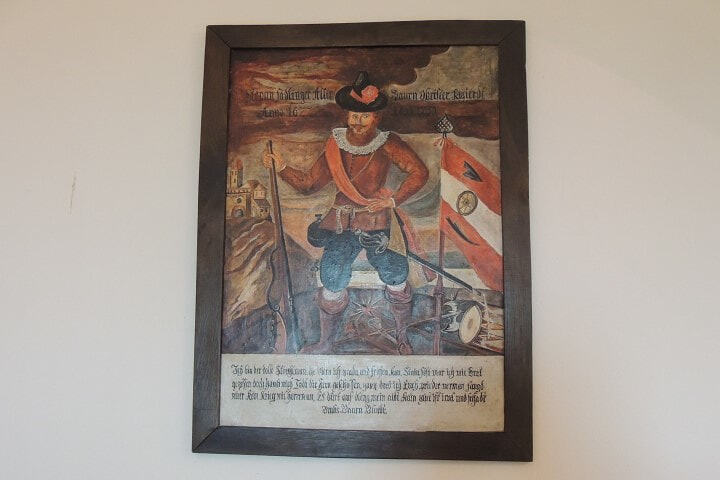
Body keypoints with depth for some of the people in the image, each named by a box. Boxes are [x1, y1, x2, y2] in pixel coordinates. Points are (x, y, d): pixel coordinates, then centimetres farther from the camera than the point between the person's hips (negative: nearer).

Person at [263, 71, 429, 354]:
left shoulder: (387, 145, -6)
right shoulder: (336, 146, 4)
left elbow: (419, 172, -8)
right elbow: (308, 183, 8)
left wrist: (393, 200, -15)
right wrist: (281, 168, -5)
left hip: (377, 222, -2)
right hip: (341, 224, 3)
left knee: (396, 280, 6)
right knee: (331, 283, 5)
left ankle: (402, 336, 33)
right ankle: (325, 343, 27)